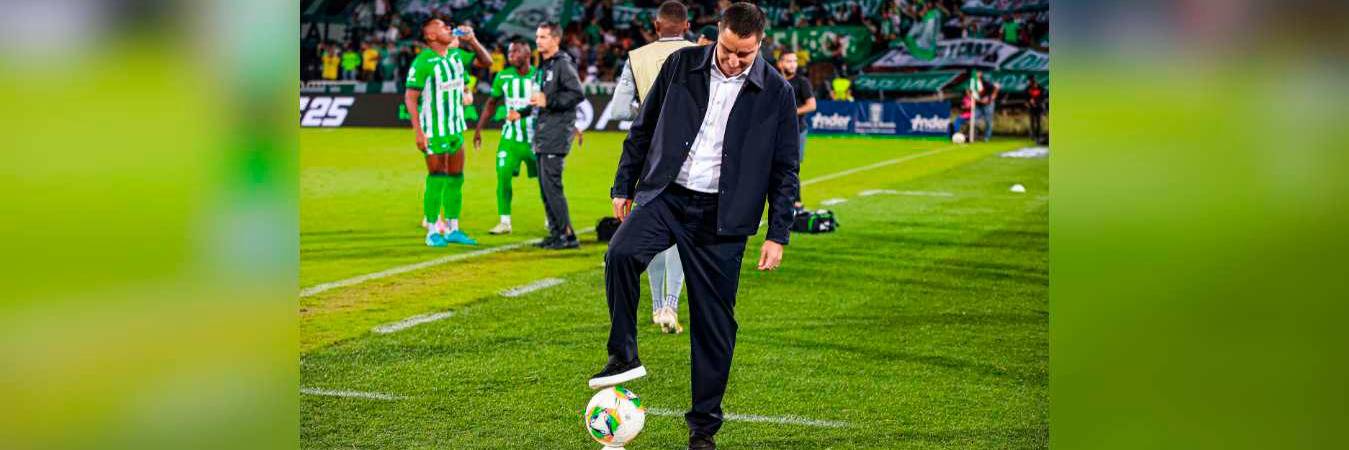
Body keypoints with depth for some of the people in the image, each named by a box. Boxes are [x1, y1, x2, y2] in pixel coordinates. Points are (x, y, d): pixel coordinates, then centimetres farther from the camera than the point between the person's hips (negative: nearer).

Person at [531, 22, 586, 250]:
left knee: (551, 184, -12)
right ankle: (556, 232, 15)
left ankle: (567, 235, -9)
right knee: (545, 186, 9)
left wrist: (548, 101, -18)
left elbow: (577, 94, -18)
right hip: (542, 136, 9)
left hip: (557, 134, -9)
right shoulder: (542, 66, 19)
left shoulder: (563, 64, -9)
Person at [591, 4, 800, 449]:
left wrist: (777, 235, 1)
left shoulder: (776, 92, 0)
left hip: (722, 215, -1)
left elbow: (784, 170, 5)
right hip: (665, 195, 1)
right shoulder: (681, 65, 2)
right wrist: (624, 186, 11)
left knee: (714, 324, 1)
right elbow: (643, 128, 12)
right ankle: (623, 357, -13)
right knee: (621, 253, -30)